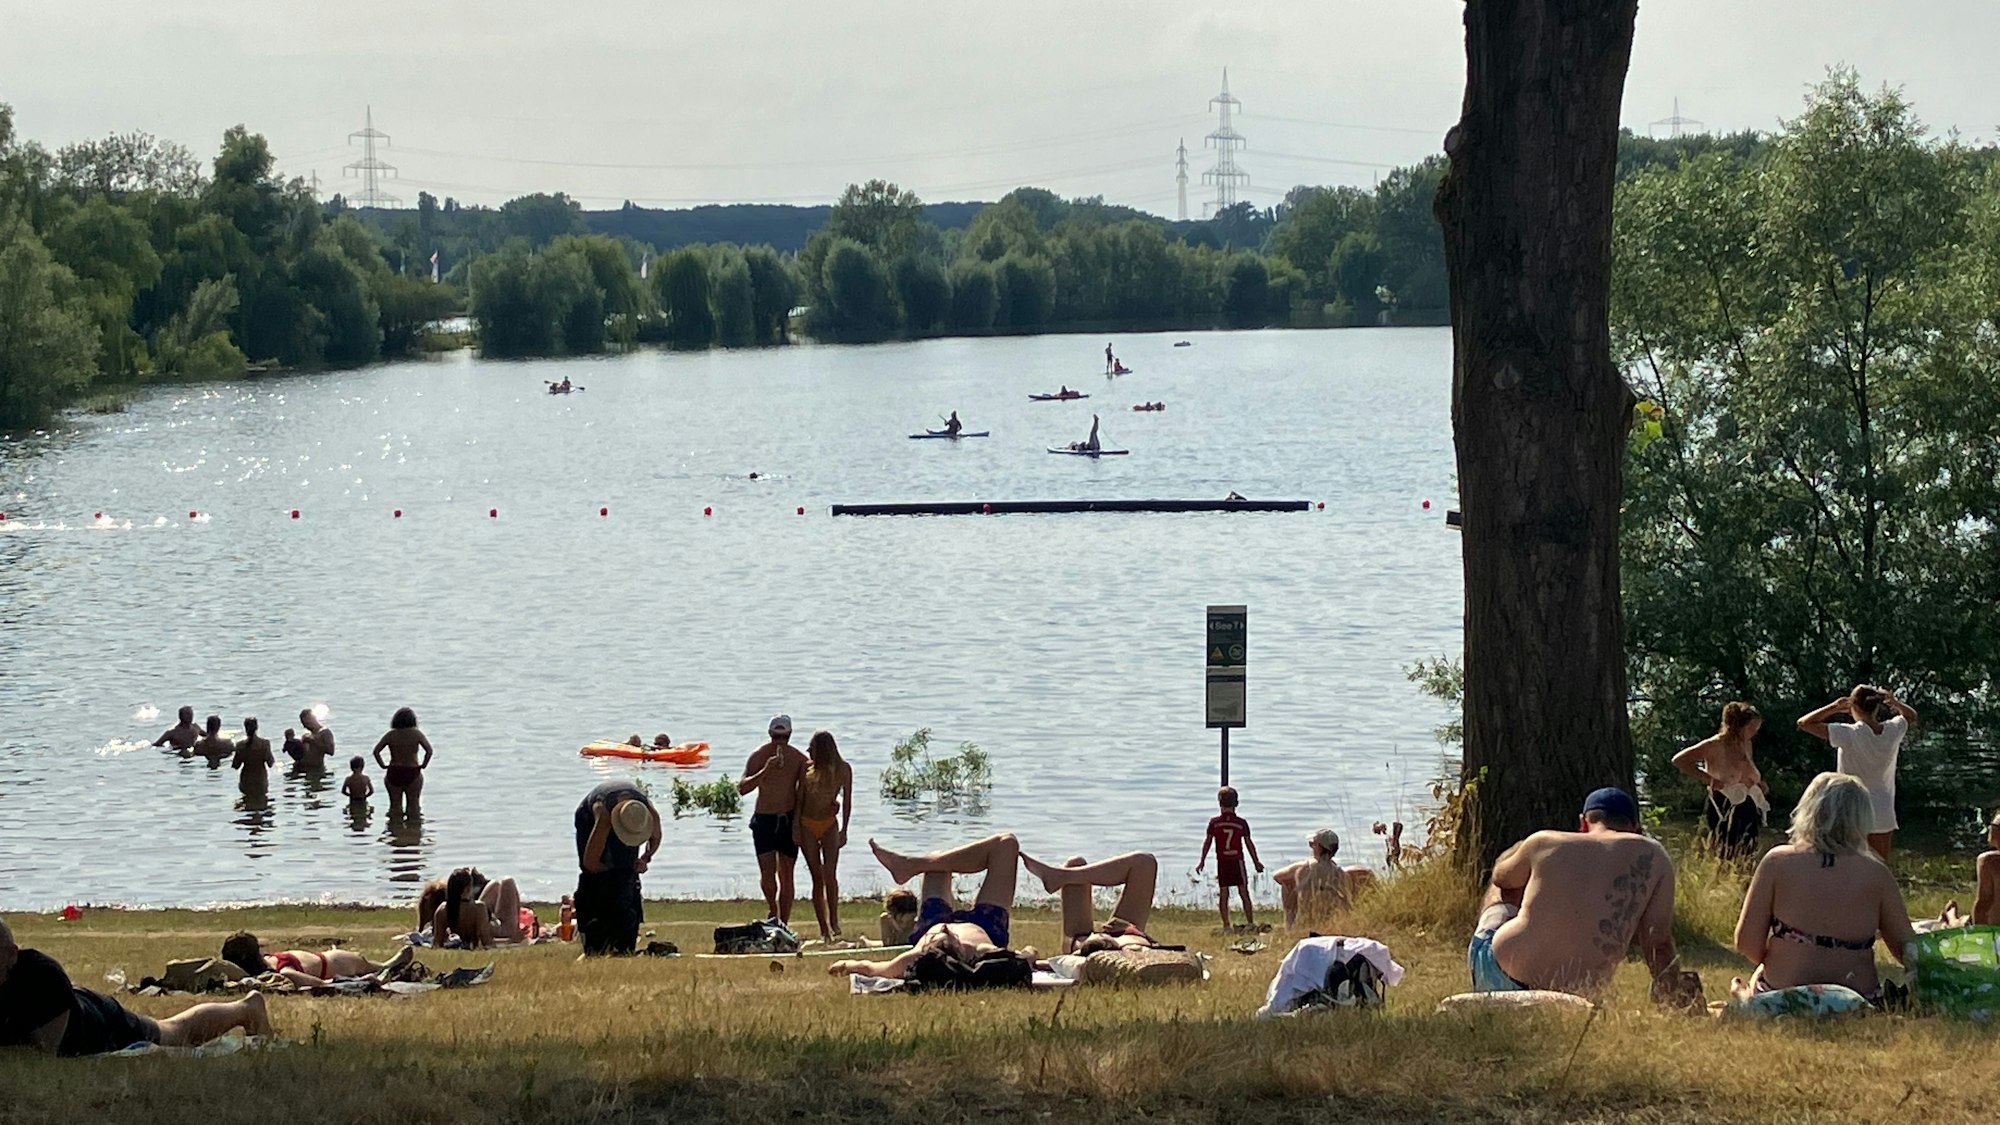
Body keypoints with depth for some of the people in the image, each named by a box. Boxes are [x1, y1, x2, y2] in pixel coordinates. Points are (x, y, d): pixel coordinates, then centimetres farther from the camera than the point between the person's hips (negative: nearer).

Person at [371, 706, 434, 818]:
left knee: (395, 804, 11)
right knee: (414, 804, 10)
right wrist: (423, 765, -4)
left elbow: (376, 751, -7)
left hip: (393, 773, 1)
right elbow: (429, 750, -15)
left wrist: (383, 765, 0)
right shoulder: (416, 734, -6)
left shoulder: (390, 735, -3)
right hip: (413, 774, -1)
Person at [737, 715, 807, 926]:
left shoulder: (799, 758, 0)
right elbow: (741, 787, -11)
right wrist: (765, 771, -23)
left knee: (786, 876, 4)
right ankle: (773, 913, 11)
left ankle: (783, 923, 11)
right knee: (767, 874, -12)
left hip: (789, 821, 1)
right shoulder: (759, 756, -3)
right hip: (764, 820, -1)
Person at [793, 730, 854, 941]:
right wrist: (795, 827, -2)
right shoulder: (807, 768, -2)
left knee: (829, 873, -18)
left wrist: (844, 830, -2)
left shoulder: (843, 770, -6)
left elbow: (847, 800, 0)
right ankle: (823, 929, 5)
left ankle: (834, 921, -11)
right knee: (817, 877, 1)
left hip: (829, 824, -1)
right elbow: (799, 798, 4)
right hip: (807, 826, 1)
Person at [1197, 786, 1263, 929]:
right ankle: (1250, 922, 1)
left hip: (1222, 863, 1)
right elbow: (1249, 844, 2)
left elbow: (1207, 843, 0)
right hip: (1237, 862, -1)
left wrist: (1202, 861, 9)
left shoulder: (1214, 822, -3)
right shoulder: (1241, 823, -3)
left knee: (1224, 894, 5)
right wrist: (1256, 862, 13)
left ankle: (1226, 925, 4)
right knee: (1243, 892, 4)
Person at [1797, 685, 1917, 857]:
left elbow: (1804, 723, -17)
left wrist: (1834, 707, -9)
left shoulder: (1849, 734, -17)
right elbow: (1911, 716, 21)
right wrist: (1895, 702, 2)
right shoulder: (1892, 731, -3)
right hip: (1884, 817, 4)